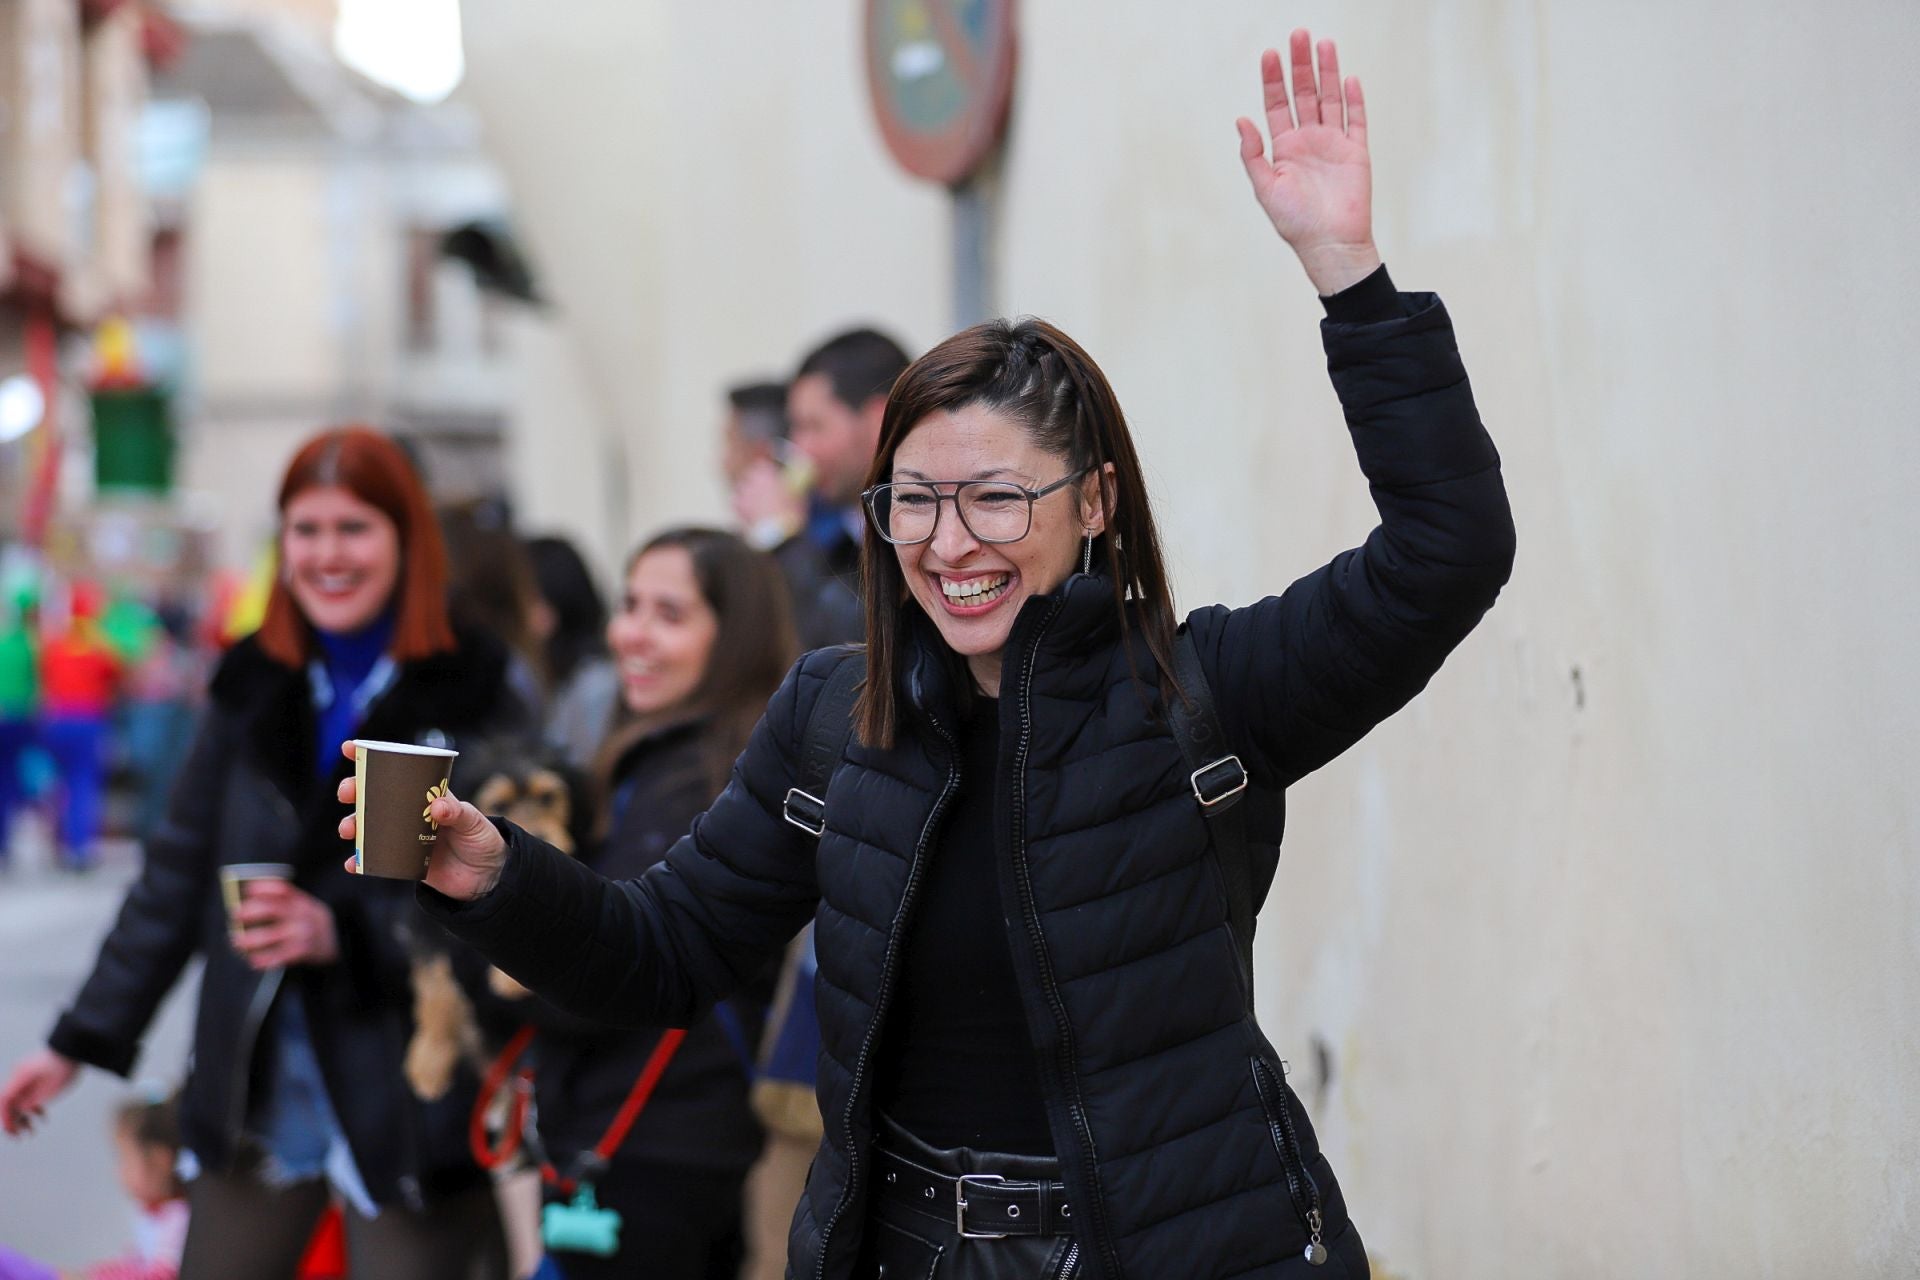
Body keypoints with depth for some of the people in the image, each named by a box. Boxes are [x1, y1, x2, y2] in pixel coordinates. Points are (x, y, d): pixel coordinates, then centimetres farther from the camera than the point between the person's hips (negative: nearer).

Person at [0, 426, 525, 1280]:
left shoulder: (473, 701, -5)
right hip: (254, 1094, 5)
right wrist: (81, 1041, 15)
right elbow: (176, 879, 15)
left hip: (406, 1104, -4)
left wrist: (341, 932, -22)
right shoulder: (252, 691, 9)